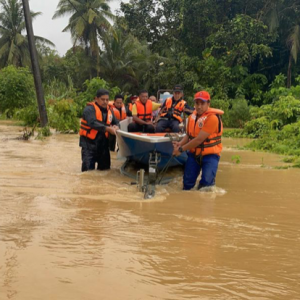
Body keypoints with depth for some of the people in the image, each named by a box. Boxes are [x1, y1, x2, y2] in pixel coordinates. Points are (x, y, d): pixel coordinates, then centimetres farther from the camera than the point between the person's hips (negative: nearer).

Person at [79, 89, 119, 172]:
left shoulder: (109, 110, 11)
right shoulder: (90, 109, -12)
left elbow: (116, 122, 14)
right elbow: (92, 123, -28)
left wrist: (115, 127, -12)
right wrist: (107, 128, -38)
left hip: (103, 142, 7)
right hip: (89, 141, -7)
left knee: (105, 167, 13)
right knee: (88, 168, -14)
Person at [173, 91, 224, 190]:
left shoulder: (212, 118, -22)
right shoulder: (192, 116, 2)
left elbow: (199, 139, -25)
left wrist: (181, 149, -20)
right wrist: (180, 143, -9)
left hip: (209, 155, -6)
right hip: (194, 153, 6)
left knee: (207, 182, -20)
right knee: (187, 183, 6)